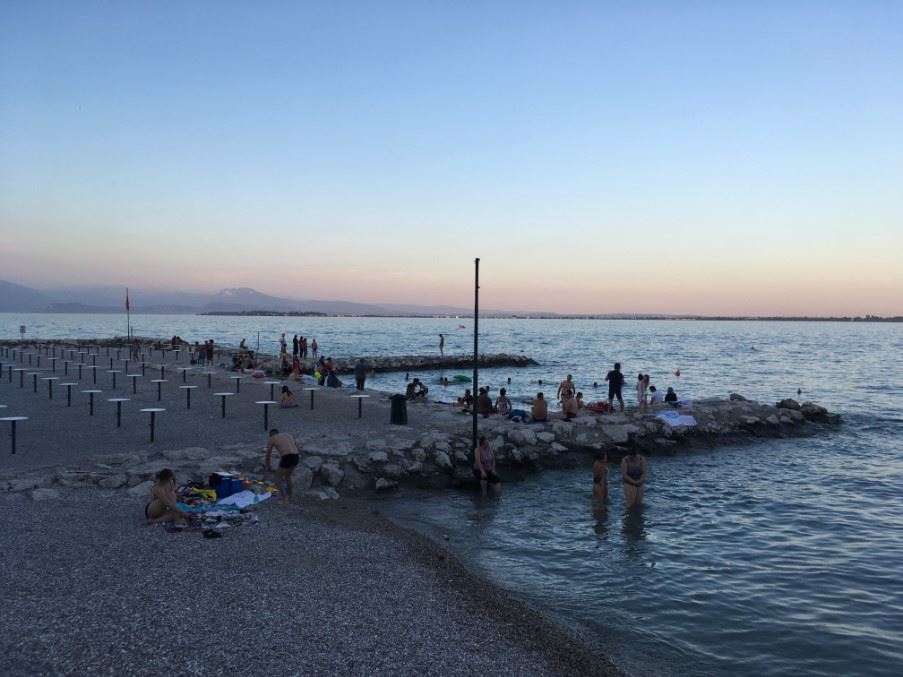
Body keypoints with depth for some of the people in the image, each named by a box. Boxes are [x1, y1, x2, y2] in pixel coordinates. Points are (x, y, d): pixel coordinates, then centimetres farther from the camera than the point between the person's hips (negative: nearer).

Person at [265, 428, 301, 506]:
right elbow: (299, 450, 31)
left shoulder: (270, 439, 18)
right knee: (287, 476, 29)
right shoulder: (289, 436, 32)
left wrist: (268, 466, 43)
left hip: (287, 458, -5)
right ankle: (289, 498, 36)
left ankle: (285, 499, 2)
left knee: (278, 478, 14)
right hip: (296, 457, 5)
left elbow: (268, 455, 26)